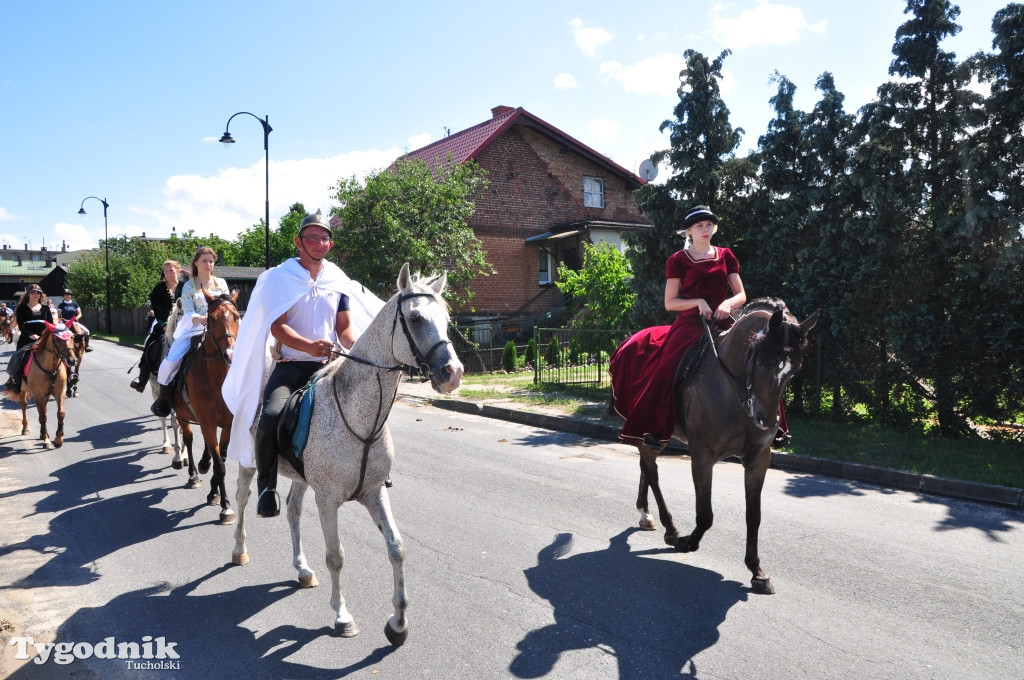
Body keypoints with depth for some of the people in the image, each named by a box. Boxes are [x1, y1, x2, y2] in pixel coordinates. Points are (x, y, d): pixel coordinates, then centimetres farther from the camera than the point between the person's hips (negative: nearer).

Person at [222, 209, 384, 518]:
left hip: (329, 366, 4)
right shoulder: (280, 278, 1)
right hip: (291, 366, -4)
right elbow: (277, 327, -8)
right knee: (271, 416, -29)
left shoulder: (339, 281, 14)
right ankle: (266, 486, -9)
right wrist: (309, 345, -27)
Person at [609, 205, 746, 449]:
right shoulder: (679, 260, 3)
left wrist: (728, 303, -12)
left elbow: (741, 295, 10)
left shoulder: (726, 256, 12)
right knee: (664, 370, -26)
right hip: (688, 326, -3)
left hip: (722, 325, 3)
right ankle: (654, 429, -18)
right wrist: (698, 302, -15)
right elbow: (670, 302, 0)